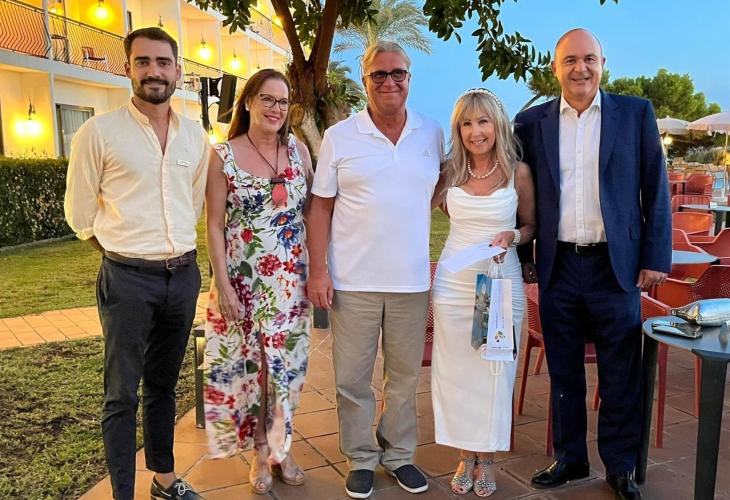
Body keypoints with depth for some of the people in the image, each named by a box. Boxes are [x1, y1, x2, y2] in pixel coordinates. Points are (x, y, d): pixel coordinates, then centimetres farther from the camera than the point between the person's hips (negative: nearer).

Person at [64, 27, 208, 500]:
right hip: (128, 279, -4)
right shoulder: (99, 132, -7)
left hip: (184, 274, 5)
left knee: (164, 385, 17)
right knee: (122, 394, 2)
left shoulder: (196, 135, 7)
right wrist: (125, 251, 4)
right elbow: (80, 212, 0)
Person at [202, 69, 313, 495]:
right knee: (249, 364, 7)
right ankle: (260, 452, 26)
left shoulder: (298, 149, 3)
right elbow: (215, 225, -4)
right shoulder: (223, 157, -4)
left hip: (291, 280, 2)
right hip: (243, 280, -2)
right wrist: (223, 284, -9)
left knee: (288, 363, 9)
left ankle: (282, 448, 28)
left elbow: (312, 210, 7)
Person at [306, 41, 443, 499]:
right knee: (352, 377, 7)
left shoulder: (433, 134, 6)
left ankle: (399, 453, 32)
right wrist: (318, 270, -7)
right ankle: (361, 458, 26)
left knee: (405, 374, 14)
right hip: (353, 281, -2)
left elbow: (443, 189, 18)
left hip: (412, 280, 2)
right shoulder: (339, 137, 0)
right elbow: (320, 207, 0)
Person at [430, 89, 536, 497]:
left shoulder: (518, 172, -4)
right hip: (454, 285, 2)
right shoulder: (449, 172, 1)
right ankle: (466, 457, 26)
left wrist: (512, 237, -14)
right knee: (455, 371, 8)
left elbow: (532, 226, 5)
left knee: (495, 372, 8)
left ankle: (486, 460, 26)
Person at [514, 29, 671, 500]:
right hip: (558, 267, 2)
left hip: (616, 266, -1)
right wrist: (522, 255, 4)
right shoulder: (532, 122, 4)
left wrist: (656, 258, -4)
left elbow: (655, 189, 1)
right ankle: (570, 458, 30)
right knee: (563, 372, 13)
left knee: (621, 376, 8)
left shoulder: (636, 112, 1)